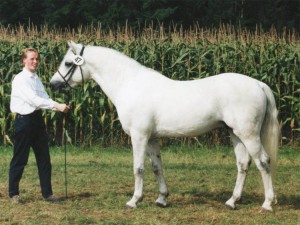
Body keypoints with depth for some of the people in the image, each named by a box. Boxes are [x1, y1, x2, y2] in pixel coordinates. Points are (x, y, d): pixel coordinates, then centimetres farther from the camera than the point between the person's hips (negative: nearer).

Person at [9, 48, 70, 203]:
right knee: (20, 159, 2)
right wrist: (56, 105, -27)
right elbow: (33, 99, -23)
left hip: (37, 119, 7)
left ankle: (47, 193, 15)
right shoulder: (20, 79, -13)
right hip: (24, 120, -7)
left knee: (44, 158, 8)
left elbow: (44, 98, 6)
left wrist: (58, 107, -14)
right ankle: (13, 193, 15)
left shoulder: (36, 79, 11)